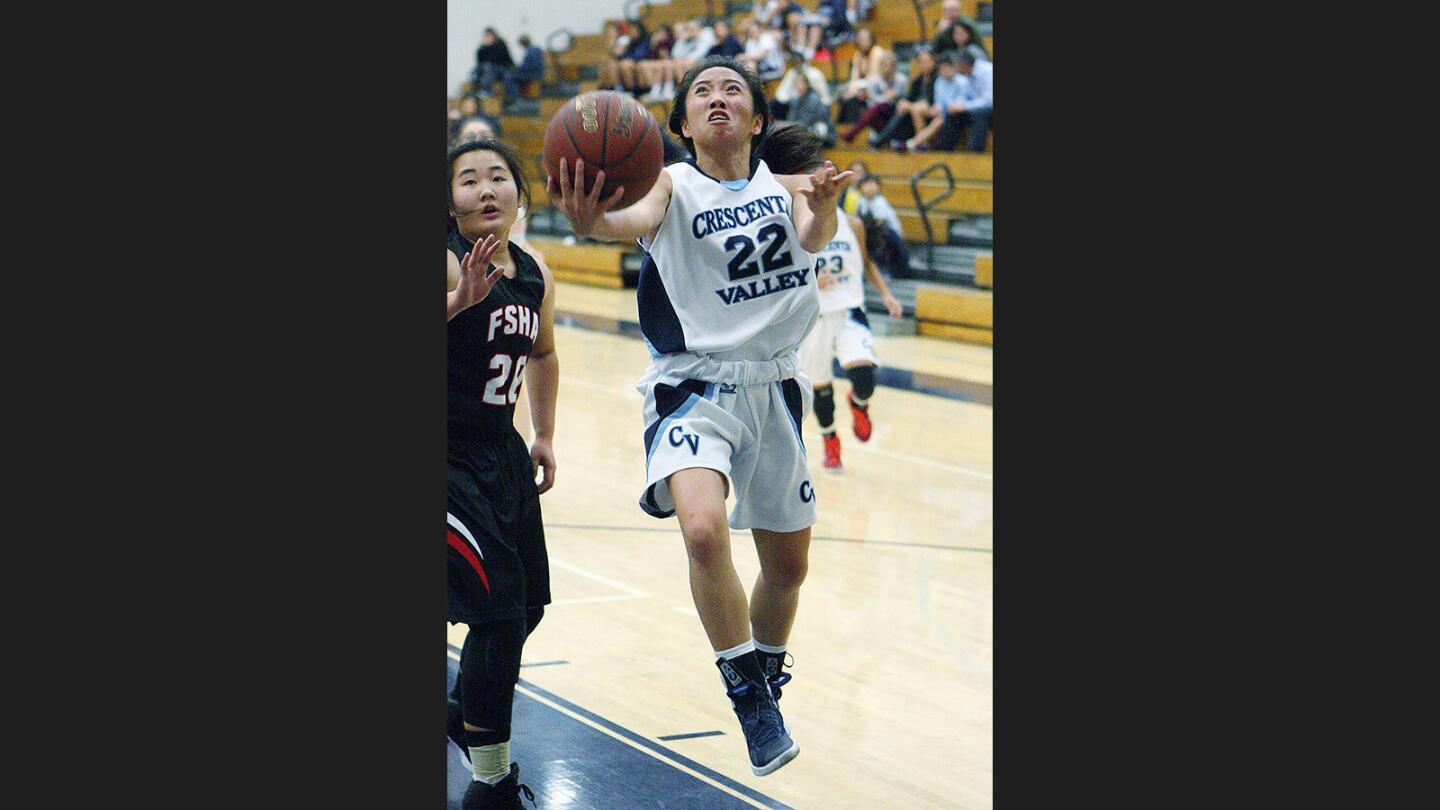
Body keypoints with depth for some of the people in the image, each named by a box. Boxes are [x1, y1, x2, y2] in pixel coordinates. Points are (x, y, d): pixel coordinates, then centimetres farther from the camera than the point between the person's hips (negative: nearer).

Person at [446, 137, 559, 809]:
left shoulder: (534, 276, 4)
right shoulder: (449, 263, -18)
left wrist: (544, 437, 21)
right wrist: (460, 300, -57)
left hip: (501, 452, 8)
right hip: (450, 457, -8)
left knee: (528, 604, 16)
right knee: (500, 611, -10)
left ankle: (464, 713, 44)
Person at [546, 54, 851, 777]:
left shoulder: (786, 187, 6)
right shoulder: (671, 186, -4)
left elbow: (813, 237, -16)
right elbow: (637, 219, -27)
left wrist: (823, 206, -42)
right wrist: (591, 221, -52)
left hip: (774, 386, 4)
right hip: (694, 385, -4)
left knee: (788, 565, 14)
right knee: (704, 528, -30)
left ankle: (765, 678, 43)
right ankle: (749, 692, -14)